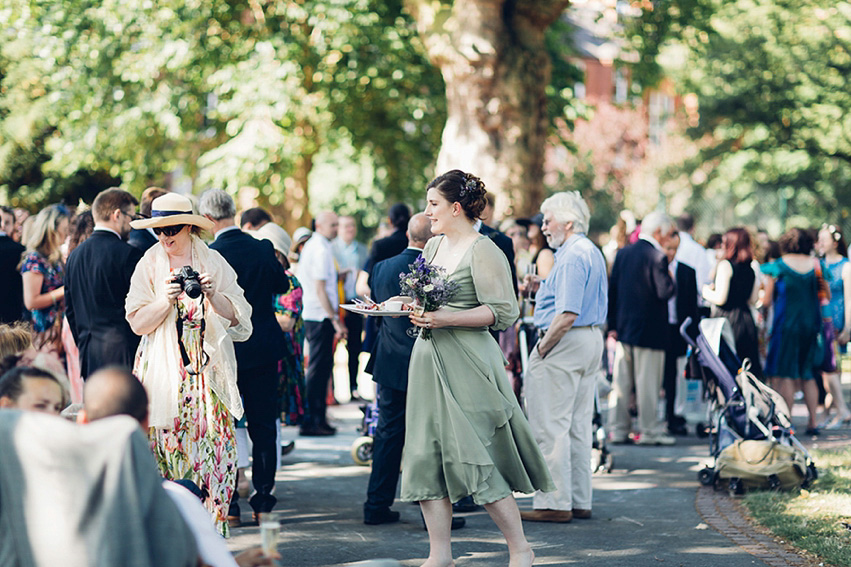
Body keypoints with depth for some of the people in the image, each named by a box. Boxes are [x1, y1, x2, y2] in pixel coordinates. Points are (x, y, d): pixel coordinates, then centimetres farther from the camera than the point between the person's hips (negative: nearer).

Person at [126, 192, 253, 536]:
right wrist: (167, 300, -16)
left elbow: (236, 317, 4)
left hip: (208, 369, 1)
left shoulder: (213, 262, 7)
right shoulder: (150, 264, 5)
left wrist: (212, 295, -13)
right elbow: (137, 323, -2)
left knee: (214, 443, -7)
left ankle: (211, 530, -2)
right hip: (165, 371, 0)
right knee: (167, 445, -6)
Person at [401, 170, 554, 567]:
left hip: (466, 365, -8)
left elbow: (504, 312, -15)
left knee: (474, 459, -6)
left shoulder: (483, 252, -11)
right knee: (427, 457, 4)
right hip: (429, 362, 8)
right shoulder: (434, 246, 14)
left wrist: (446, 319, -22)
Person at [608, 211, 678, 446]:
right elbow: (664, 292, -21)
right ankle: (650, 431, 5)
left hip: (623, 328, 7)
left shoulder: (623, 253, 8)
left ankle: (618, 430, 12)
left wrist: (613, 325, 14)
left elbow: (612, 290, 10)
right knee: (648, 382, 0)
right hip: (649, 329, -7)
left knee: (621, 382, 9)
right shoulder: (657, 257, -15)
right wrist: (671, 279, 0)